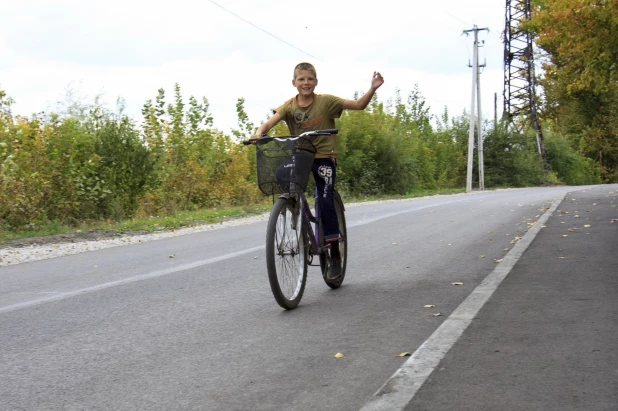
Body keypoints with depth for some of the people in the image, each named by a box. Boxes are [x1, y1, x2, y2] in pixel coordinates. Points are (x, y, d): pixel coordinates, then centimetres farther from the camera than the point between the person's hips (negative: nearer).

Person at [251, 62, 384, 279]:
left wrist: (373, 88, -24)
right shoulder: (289, 106, -3)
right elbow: (270, 122, -17)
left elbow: (358, 105, -8)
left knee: (326, 201, -12)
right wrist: (259, 133, -38)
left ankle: (335, 254, 0)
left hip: (324, 157, -3)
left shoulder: (326, 101, -7)